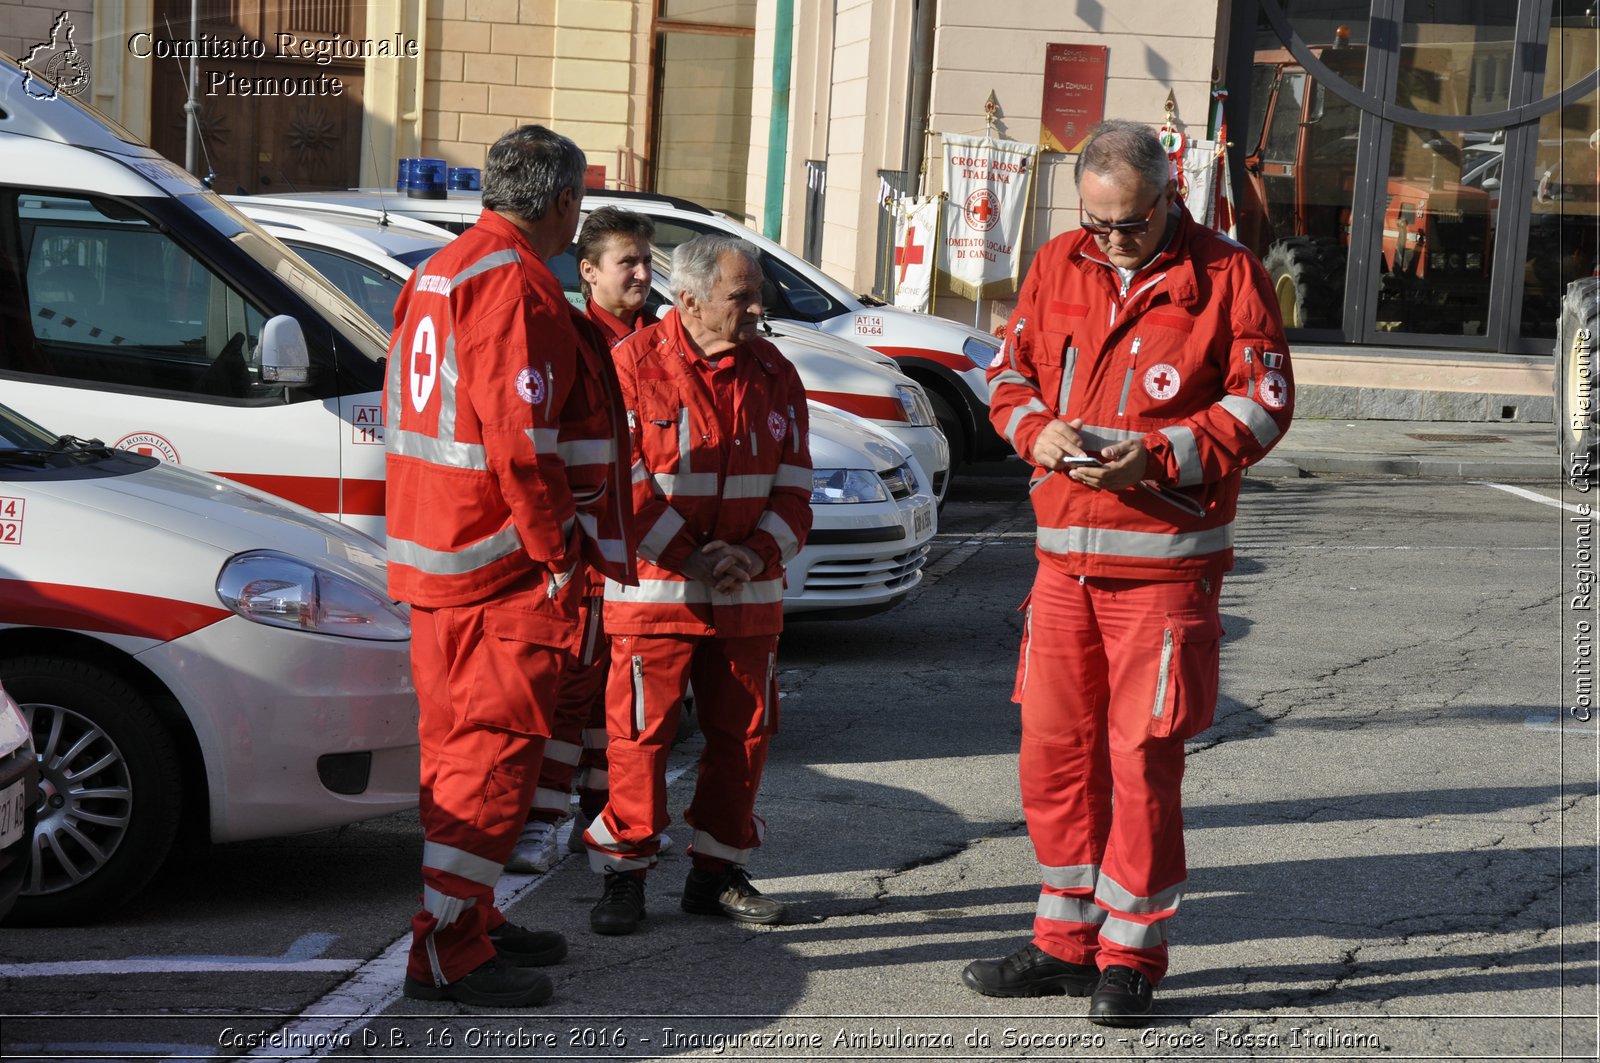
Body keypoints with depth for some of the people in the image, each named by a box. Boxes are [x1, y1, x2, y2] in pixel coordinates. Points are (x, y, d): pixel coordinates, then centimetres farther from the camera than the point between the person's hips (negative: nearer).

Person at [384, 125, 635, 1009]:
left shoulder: (439, 272, 17)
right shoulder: (515, 286, -16)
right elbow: (521, 439, -23)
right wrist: (557, 551, -17)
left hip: (433, 555, 10)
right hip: (504, 567, -10)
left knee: (461, 743, 17)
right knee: (494, 746, -7)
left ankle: (469, 919, 27)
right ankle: (448, 950, -6)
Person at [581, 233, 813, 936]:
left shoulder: (774, 375, 8)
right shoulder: (633, 364, -7)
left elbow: (793, 482, 10)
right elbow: (621, 481, -10)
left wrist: (758, 553, -7)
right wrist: (687, 555, -13)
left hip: (748, 593, 5)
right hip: (654, 588, -5)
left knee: (743, 731, 9)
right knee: (640, 732, -4)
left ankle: (717, 872, 21)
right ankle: (623, 873, 8)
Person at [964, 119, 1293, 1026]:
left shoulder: (1227, 275, -4)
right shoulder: (1058, 267, 9)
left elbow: (1263, 403, -5)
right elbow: (1011, 369, 16)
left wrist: (1159, 452, -16)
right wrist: (1036, 430, -5)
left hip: (1166, 557, -5)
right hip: (1064, 551, 5)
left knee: (1142, 758, -3)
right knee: (1054, 749, 9)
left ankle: (1131, 957, 9)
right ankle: (1067, 940, 22)